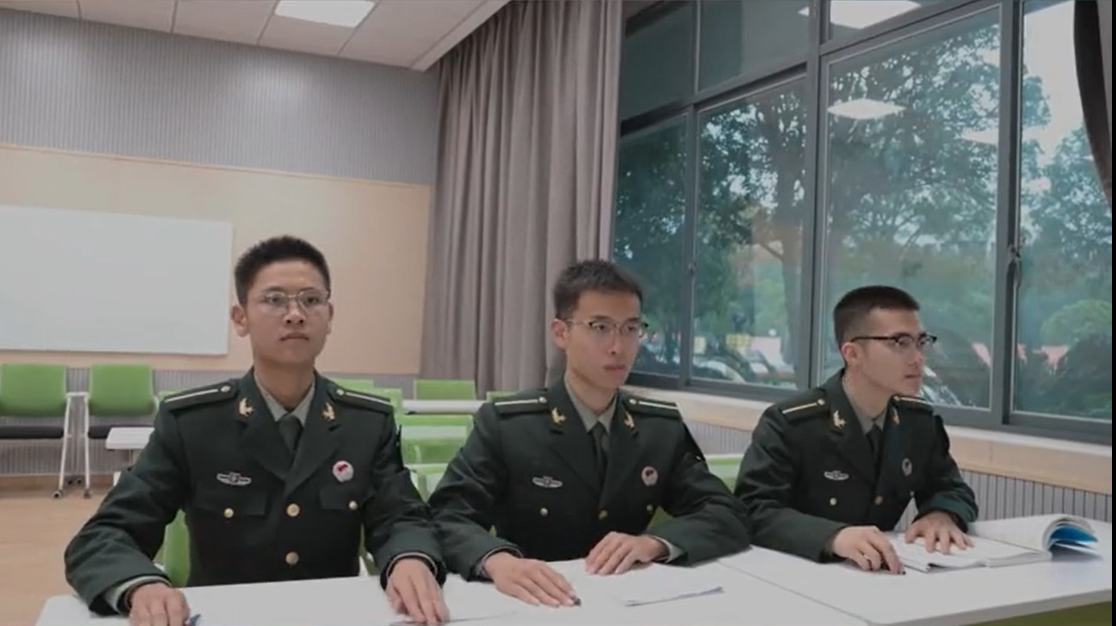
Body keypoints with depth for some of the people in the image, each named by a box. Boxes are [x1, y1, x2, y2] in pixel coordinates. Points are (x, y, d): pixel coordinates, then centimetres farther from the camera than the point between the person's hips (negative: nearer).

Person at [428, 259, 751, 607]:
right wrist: (497, 560, -35)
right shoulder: (504, 423, -7)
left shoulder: (664, 426, 4)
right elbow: (447, 517, -15)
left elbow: (729, 517, 0)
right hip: (535, 604, -3)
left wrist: (654, 542, -18)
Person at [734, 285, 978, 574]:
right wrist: (833, 536, -38)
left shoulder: (923, 422, 4)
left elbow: (954, 491, 13)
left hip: (880, 575, 5)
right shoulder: (788, 425, -15)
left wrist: (941, 514, -10)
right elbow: (751, 512, -23)